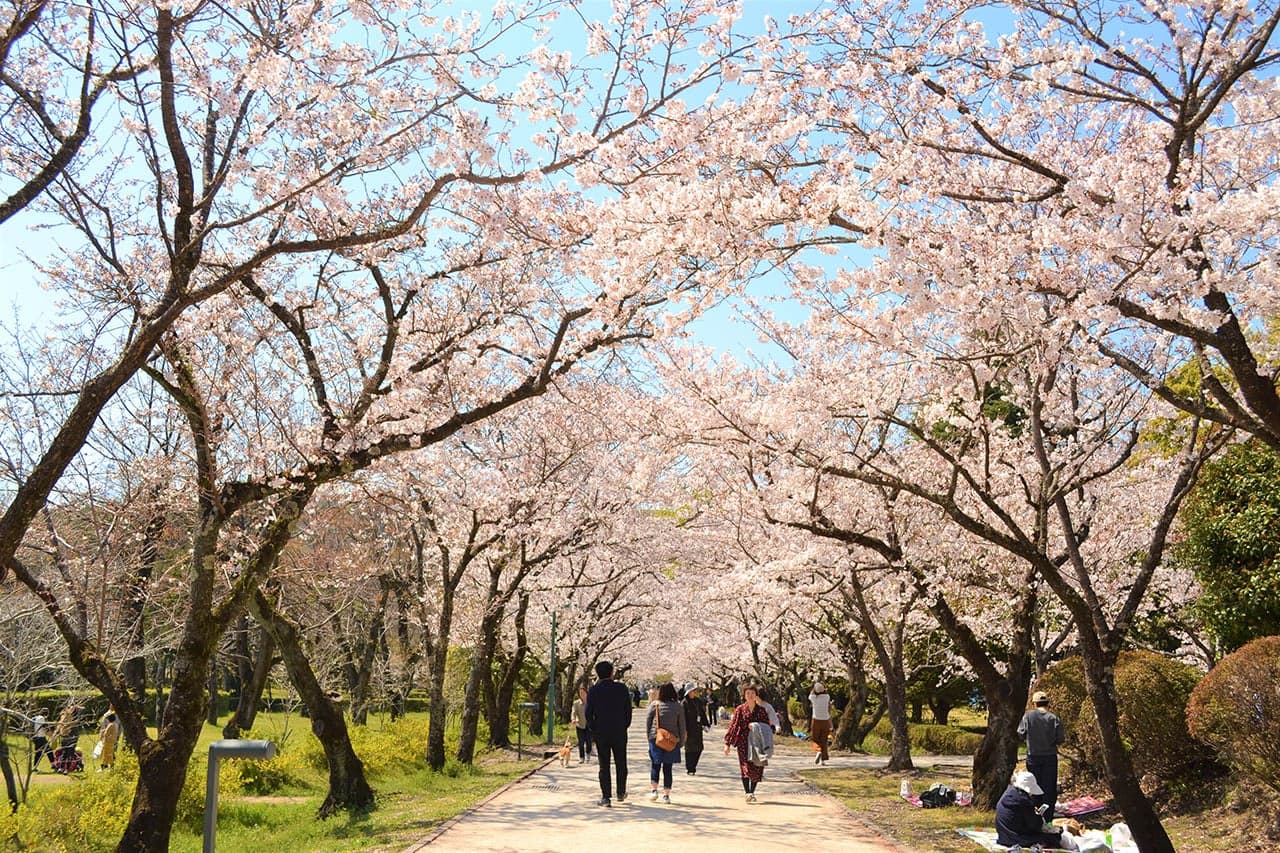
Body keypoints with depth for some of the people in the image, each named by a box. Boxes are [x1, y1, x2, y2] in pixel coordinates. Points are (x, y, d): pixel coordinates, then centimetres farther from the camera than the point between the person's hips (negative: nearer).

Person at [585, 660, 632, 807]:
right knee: (621, 764, 15)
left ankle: (606, 797, 1)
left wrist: (593, 728, 5)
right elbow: (628, 709, -1)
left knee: (604, 765, 4)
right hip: (619, 732, 0)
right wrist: (625, 726, 9)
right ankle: (621, 794, 23)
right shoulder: (621, 688, -3)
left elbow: (588, 712, -6)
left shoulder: (593, 690, -4)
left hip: (601, 733, 0)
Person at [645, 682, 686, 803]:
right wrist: (681, 742, 10)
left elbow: (647, 722, 1)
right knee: (667, 768, 8)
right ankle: (666, 795, 9)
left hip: (655, 739, 0)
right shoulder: (678, 707, -3)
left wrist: (649, 736, 12)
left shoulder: (654, 704, -4)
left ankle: (654, 790, 0)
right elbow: (682, 726, 1)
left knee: (655, 765, 13)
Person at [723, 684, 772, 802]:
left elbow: (767, 726, 8)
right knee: (745, 766, -13)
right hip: (743, 742, -2)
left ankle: (752, 792, 16)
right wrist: (727, 744, 0)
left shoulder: (761, 710, 6)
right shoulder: (740, 709, 3)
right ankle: (747, 793, -17)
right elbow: (733, 726, 3)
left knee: (756, 768, 1)